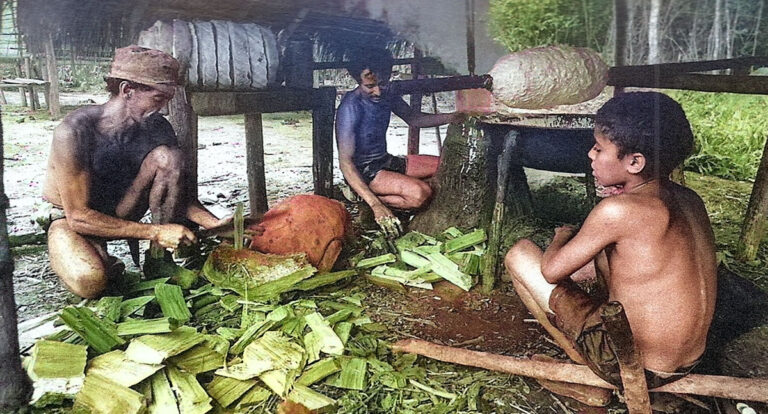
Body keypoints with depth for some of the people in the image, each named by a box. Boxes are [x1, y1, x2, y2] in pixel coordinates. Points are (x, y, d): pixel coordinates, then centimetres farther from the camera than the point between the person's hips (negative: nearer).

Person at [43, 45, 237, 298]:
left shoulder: (157, 129, -15)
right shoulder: (74, 132, -29)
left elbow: (176, 194, -5)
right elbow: (78, 217, -29)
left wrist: (214, 224, -23)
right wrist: (155, 232, -34)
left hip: (120, 214, 5)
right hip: (70, 220, -4)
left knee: (168, 157, -22)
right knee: (90, 281, -38)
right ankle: (102, 263, 1)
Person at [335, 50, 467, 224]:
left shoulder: (386, 94, 0)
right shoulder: (351, 107, -23)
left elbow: (413, 118, 16)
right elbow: (345, 162, -27)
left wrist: (453, 117, -1)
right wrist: (375, 204, -37)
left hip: (386, 161, 9)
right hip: (363, 171, -9)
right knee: (420, 194, -30)